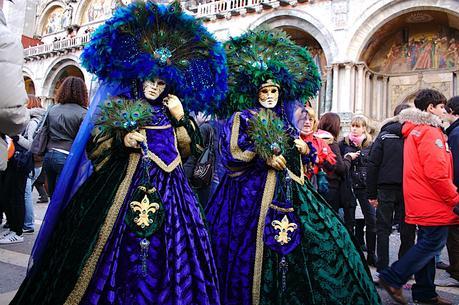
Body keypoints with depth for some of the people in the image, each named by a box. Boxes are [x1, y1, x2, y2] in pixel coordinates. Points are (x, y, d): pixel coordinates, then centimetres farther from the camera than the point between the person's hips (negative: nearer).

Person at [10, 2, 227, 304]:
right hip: (120, 186, -2)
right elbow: (94, 149, 2)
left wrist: (181, 117, -2)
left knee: (157, 258, 2)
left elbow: (187, 150, 6)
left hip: (163, 191, 3)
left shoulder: (170, 112, 13)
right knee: (113, 253, -2)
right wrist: (121, 141, -14)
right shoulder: (117, 107, 7)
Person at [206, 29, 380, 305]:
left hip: (289, 189, 6)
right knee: (256, 251, -3)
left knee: (322, 235, 2)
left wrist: (304, 150, 0)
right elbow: (231, 155, -9)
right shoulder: (242, 118, 1)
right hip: (255, 189, -6)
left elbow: (296, 159, 21)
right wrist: (264, 157, -16)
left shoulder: (285, 121, 17)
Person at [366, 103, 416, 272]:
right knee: (407, 230, 11)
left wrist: (372, 194, 1)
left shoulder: (383, 136, 2)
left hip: (386, 188, 0)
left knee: (383, 229, 8)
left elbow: (372, 165, -2)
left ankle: (382, 269, 10)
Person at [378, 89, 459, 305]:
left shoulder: (414, 131, 18)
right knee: (433, 243, -6)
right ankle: (392, 278, -3)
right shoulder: (429, 131, -13)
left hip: (422, 201, 10)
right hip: (433, 203, -10)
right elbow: (436, 173, -21)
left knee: (427, 243, 14)